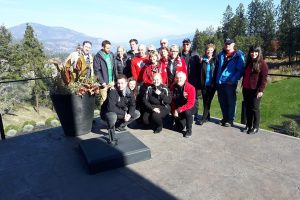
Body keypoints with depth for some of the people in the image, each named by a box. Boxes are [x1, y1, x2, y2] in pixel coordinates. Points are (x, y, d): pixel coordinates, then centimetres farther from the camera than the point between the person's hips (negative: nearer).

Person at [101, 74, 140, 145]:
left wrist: (129, 114, -23)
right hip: (108, 112, -6)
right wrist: (124, 113, -31)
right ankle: (112, 138, -14)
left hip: (121, 113, 6)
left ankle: (119, 125, 8)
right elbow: (111, 107, -36)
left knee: (137, 114, -5)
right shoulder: (112, 91, -27)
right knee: (113, 116, -40)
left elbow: (132, 105, -3)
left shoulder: (128, 91, -10)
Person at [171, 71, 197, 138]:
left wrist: (179, 110, -34)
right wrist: (174, 111, -15)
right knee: (179, 128, 2)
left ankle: (189, 130, -17)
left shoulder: (190, 88, -25)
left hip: (189, 107, -4)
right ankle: (183, 119, 36)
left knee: (187, 112, -39)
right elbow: (172, 100, -4)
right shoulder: (173, 87, -11)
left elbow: (190, 103, -30)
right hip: (177, 109, 4)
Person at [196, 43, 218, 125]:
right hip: (204, 85, 3)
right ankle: (207, 116, 24)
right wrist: (200, 83, 1)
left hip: (211, 85, -3)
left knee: (207, 102, -1)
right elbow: (200, 73, 7)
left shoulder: (215, 61, -1)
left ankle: (204, 118, 4)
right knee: (205, 101, 9)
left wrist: (215, 84, -9)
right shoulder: (203, 60, 5)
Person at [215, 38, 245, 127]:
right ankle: (225, 118, 27)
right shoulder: (220, 55, 14)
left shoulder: (238, 55, -3)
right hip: (220, 83, 5)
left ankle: (230, 120, 15)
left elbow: (240, 70, -8)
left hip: (230, 83, -5)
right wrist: (216, 79, 11)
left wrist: (233, 80, -16)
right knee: (222, 102, 12)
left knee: (231, 102, 4)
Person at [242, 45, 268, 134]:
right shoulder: (248, 63, 15)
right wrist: (243, 85, 17)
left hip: (255, 90, -6)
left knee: (254, 108, 0)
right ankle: (248, 125, 22)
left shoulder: (262, 64, -7)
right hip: (246, 89, 6)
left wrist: (261, 90, -17)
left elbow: (264, 78, -12)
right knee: (247, 108, 11)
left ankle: (255, 127, 11)